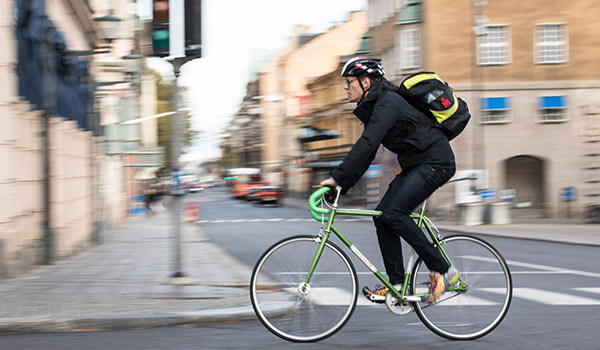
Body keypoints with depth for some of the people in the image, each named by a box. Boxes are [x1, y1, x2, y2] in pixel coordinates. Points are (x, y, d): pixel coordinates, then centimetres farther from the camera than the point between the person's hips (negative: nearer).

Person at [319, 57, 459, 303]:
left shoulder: (388, 103, -19)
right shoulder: (373, 106, 13)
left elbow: (366, 145, -29)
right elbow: (366, 151, 16)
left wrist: (337, 177, -28)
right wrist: (344, 185, 8)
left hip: (435, 162, -10)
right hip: (415, 164, 10)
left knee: (394, 213, -20)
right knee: (382, 215, 1)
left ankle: (442, 270, -12)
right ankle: (397, 284, 4)